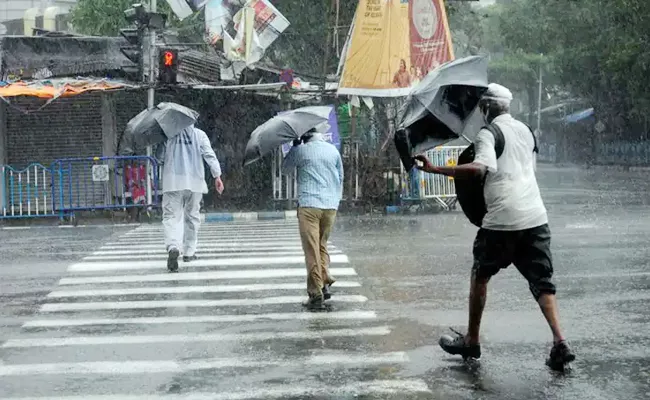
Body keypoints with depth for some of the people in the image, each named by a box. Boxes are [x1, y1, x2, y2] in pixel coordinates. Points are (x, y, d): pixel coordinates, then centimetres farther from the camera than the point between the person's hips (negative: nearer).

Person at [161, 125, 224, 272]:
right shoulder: (199, 134, 6)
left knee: (171, 216, -4)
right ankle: (189, 252, 20)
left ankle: (173, 247, -29)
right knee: (192, 216, 15)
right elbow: (210, 155, 0)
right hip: (194, 182, 2)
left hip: (173, 181, -1)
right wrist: (217, 176, 0)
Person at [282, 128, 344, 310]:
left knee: (312, 250, -4)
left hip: (309, 205, -4)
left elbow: (285, 169, 15)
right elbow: (341, 177, 16)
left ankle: (316, 295, -6)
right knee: (322, 246, 18)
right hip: (330, 205, 4)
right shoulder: (333, 150, 11)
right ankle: (325, 284, 7)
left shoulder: (300, 150, 0)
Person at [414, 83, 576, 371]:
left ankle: (471, 342, 21)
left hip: (502, 220, -6)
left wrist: (433, 169, -24)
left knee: (480, 276, 13)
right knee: (542, 281, 8)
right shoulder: (525, 130, 18)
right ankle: (559, 343, -8)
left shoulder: (488, 134, -5)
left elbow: (480, 168, -24)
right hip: (536, 217, 6)